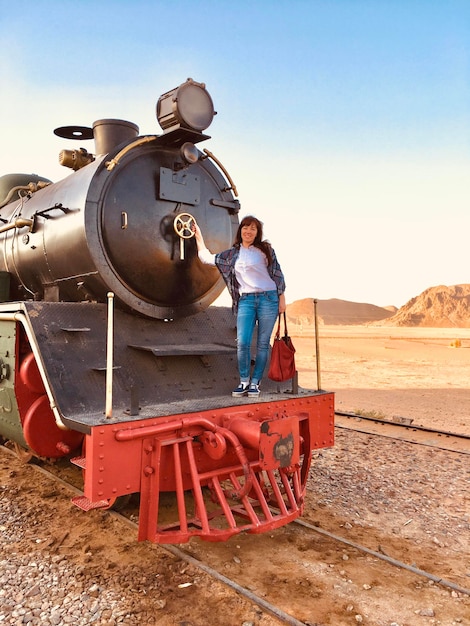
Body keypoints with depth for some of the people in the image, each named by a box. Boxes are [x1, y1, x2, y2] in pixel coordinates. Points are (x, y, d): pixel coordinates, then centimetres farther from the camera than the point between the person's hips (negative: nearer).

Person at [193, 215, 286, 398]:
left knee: (263, 344, 1)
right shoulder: (232, 254, 12)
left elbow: (277, 274, 5)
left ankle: (255, 383, 10)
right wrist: (198, 236, 20)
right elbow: (207, 258, 19)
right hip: (246, 301, 2)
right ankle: (244, 382, 7)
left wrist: (281, 298, 1)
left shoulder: (265, 249, 4)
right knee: (242, 343, -9)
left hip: (268, 298, -2)